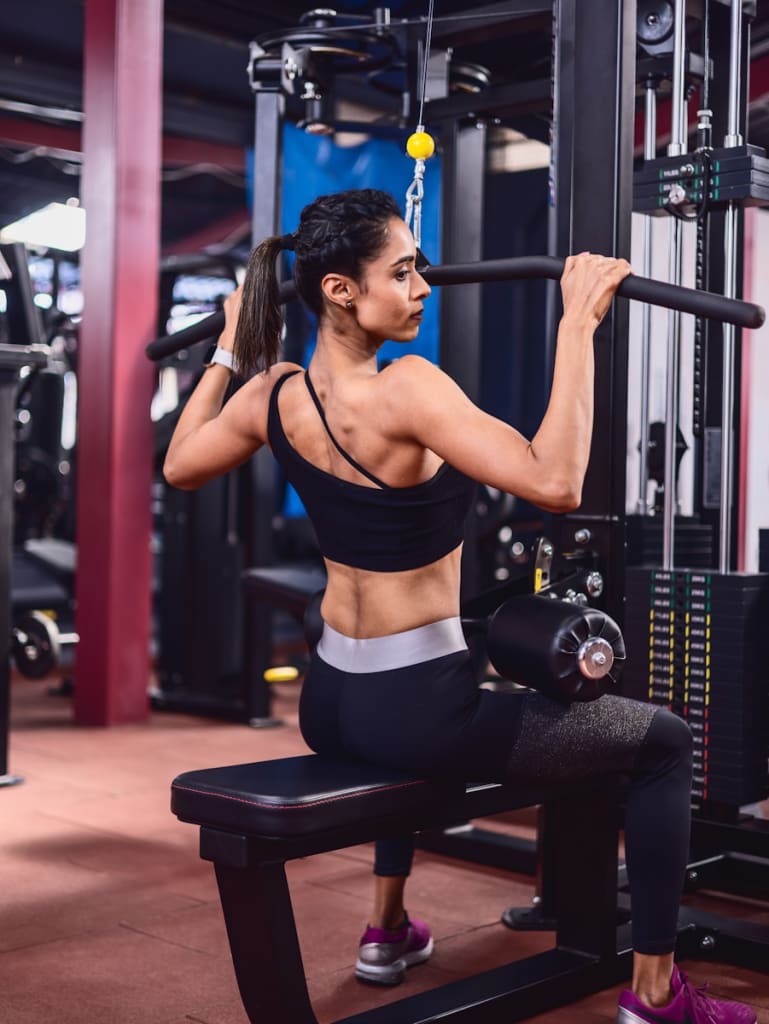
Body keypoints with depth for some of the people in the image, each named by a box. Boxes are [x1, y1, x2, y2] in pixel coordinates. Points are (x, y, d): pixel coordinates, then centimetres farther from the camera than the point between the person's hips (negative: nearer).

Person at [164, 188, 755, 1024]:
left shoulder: (271, 393, 0)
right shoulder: (402, 389, -23)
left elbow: (179, 467, 19)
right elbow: (555, 483, -33)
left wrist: (228, 345, 25)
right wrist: (578, 323, -27)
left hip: (330, 700, 8)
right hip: (411, 707, -8)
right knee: (664, 743, 9)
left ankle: (387, 933, 47)